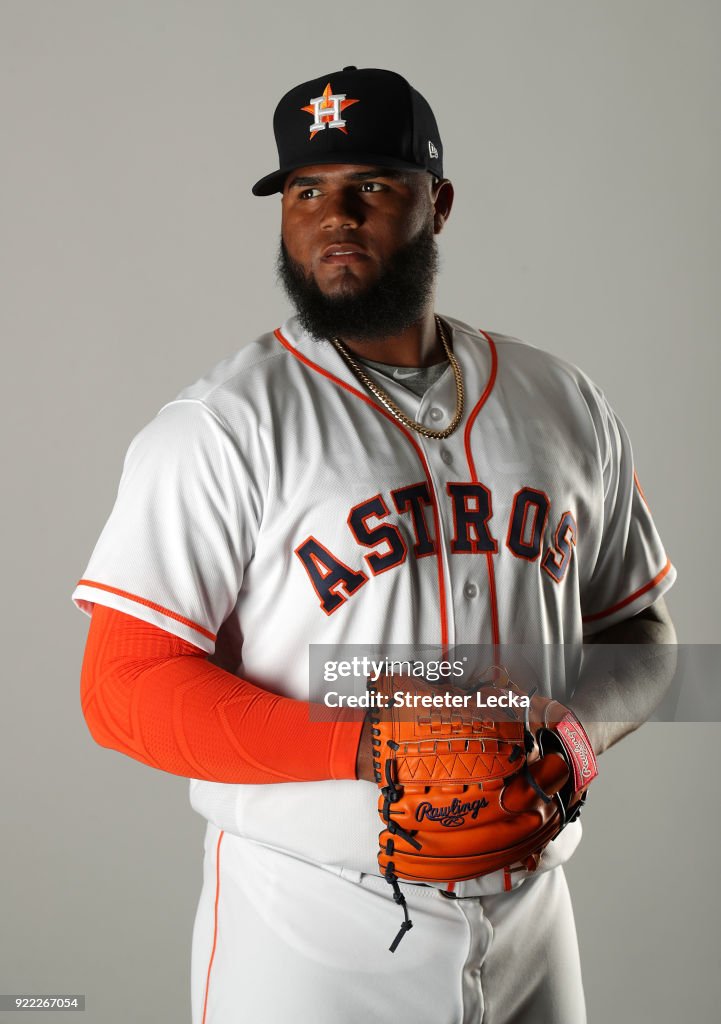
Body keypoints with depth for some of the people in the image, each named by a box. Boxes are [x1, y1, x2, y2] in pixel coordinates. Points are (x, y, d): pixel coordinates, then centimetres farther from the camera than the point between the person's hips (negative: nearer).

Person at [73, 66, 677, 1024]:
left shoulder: (564, 402, 5)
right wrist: (370, 749, -24)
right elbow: (123, 685, -15)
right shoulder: (224, 425, -11)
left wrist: (579, 726, -9)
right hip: (311, 937, -4)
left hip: (530, 912, 5)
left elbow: (637, 628, 13)